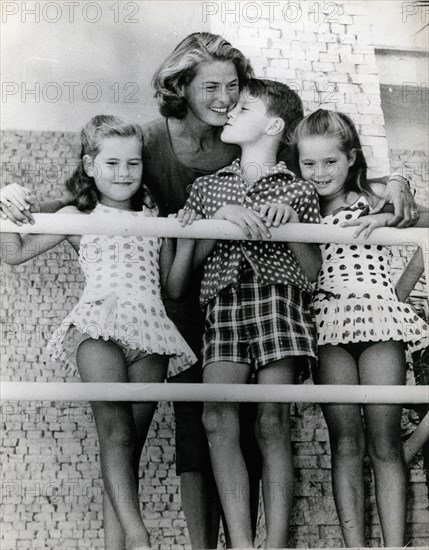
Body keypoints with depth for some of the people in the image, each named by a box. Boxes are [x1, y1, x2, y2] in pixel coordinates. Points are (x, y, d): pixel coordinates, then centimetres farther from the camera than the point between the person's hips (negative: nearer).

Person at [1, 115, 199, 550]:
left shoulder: (155, 220, 23)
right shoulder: (78, 217, 17)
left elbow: (172, 288, 22)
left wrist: (186, 241, 11)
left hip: (150, 332, 3)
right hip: (99, 324, -2)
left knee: (130, 444, -2)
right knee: (114, 432, -22)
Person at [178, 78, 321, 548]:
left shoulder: (297, 190, 17)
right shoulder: (207, 187, 22)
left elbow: (312, 271, 13)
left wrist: (291, 221, -1)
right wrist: (221, 217, -2)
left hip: (280, 295, -1)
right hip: (222, 300, 2)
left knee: (271, 422, -12)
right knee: (217, 417, -18)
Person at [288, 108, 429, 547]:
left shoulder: (375, 197, 14)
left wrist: (389, 216, -6)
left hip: (379, 313, 0)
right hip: (328, 320, 0)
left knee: (385, 441, -3)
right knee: (345, 442, -3)